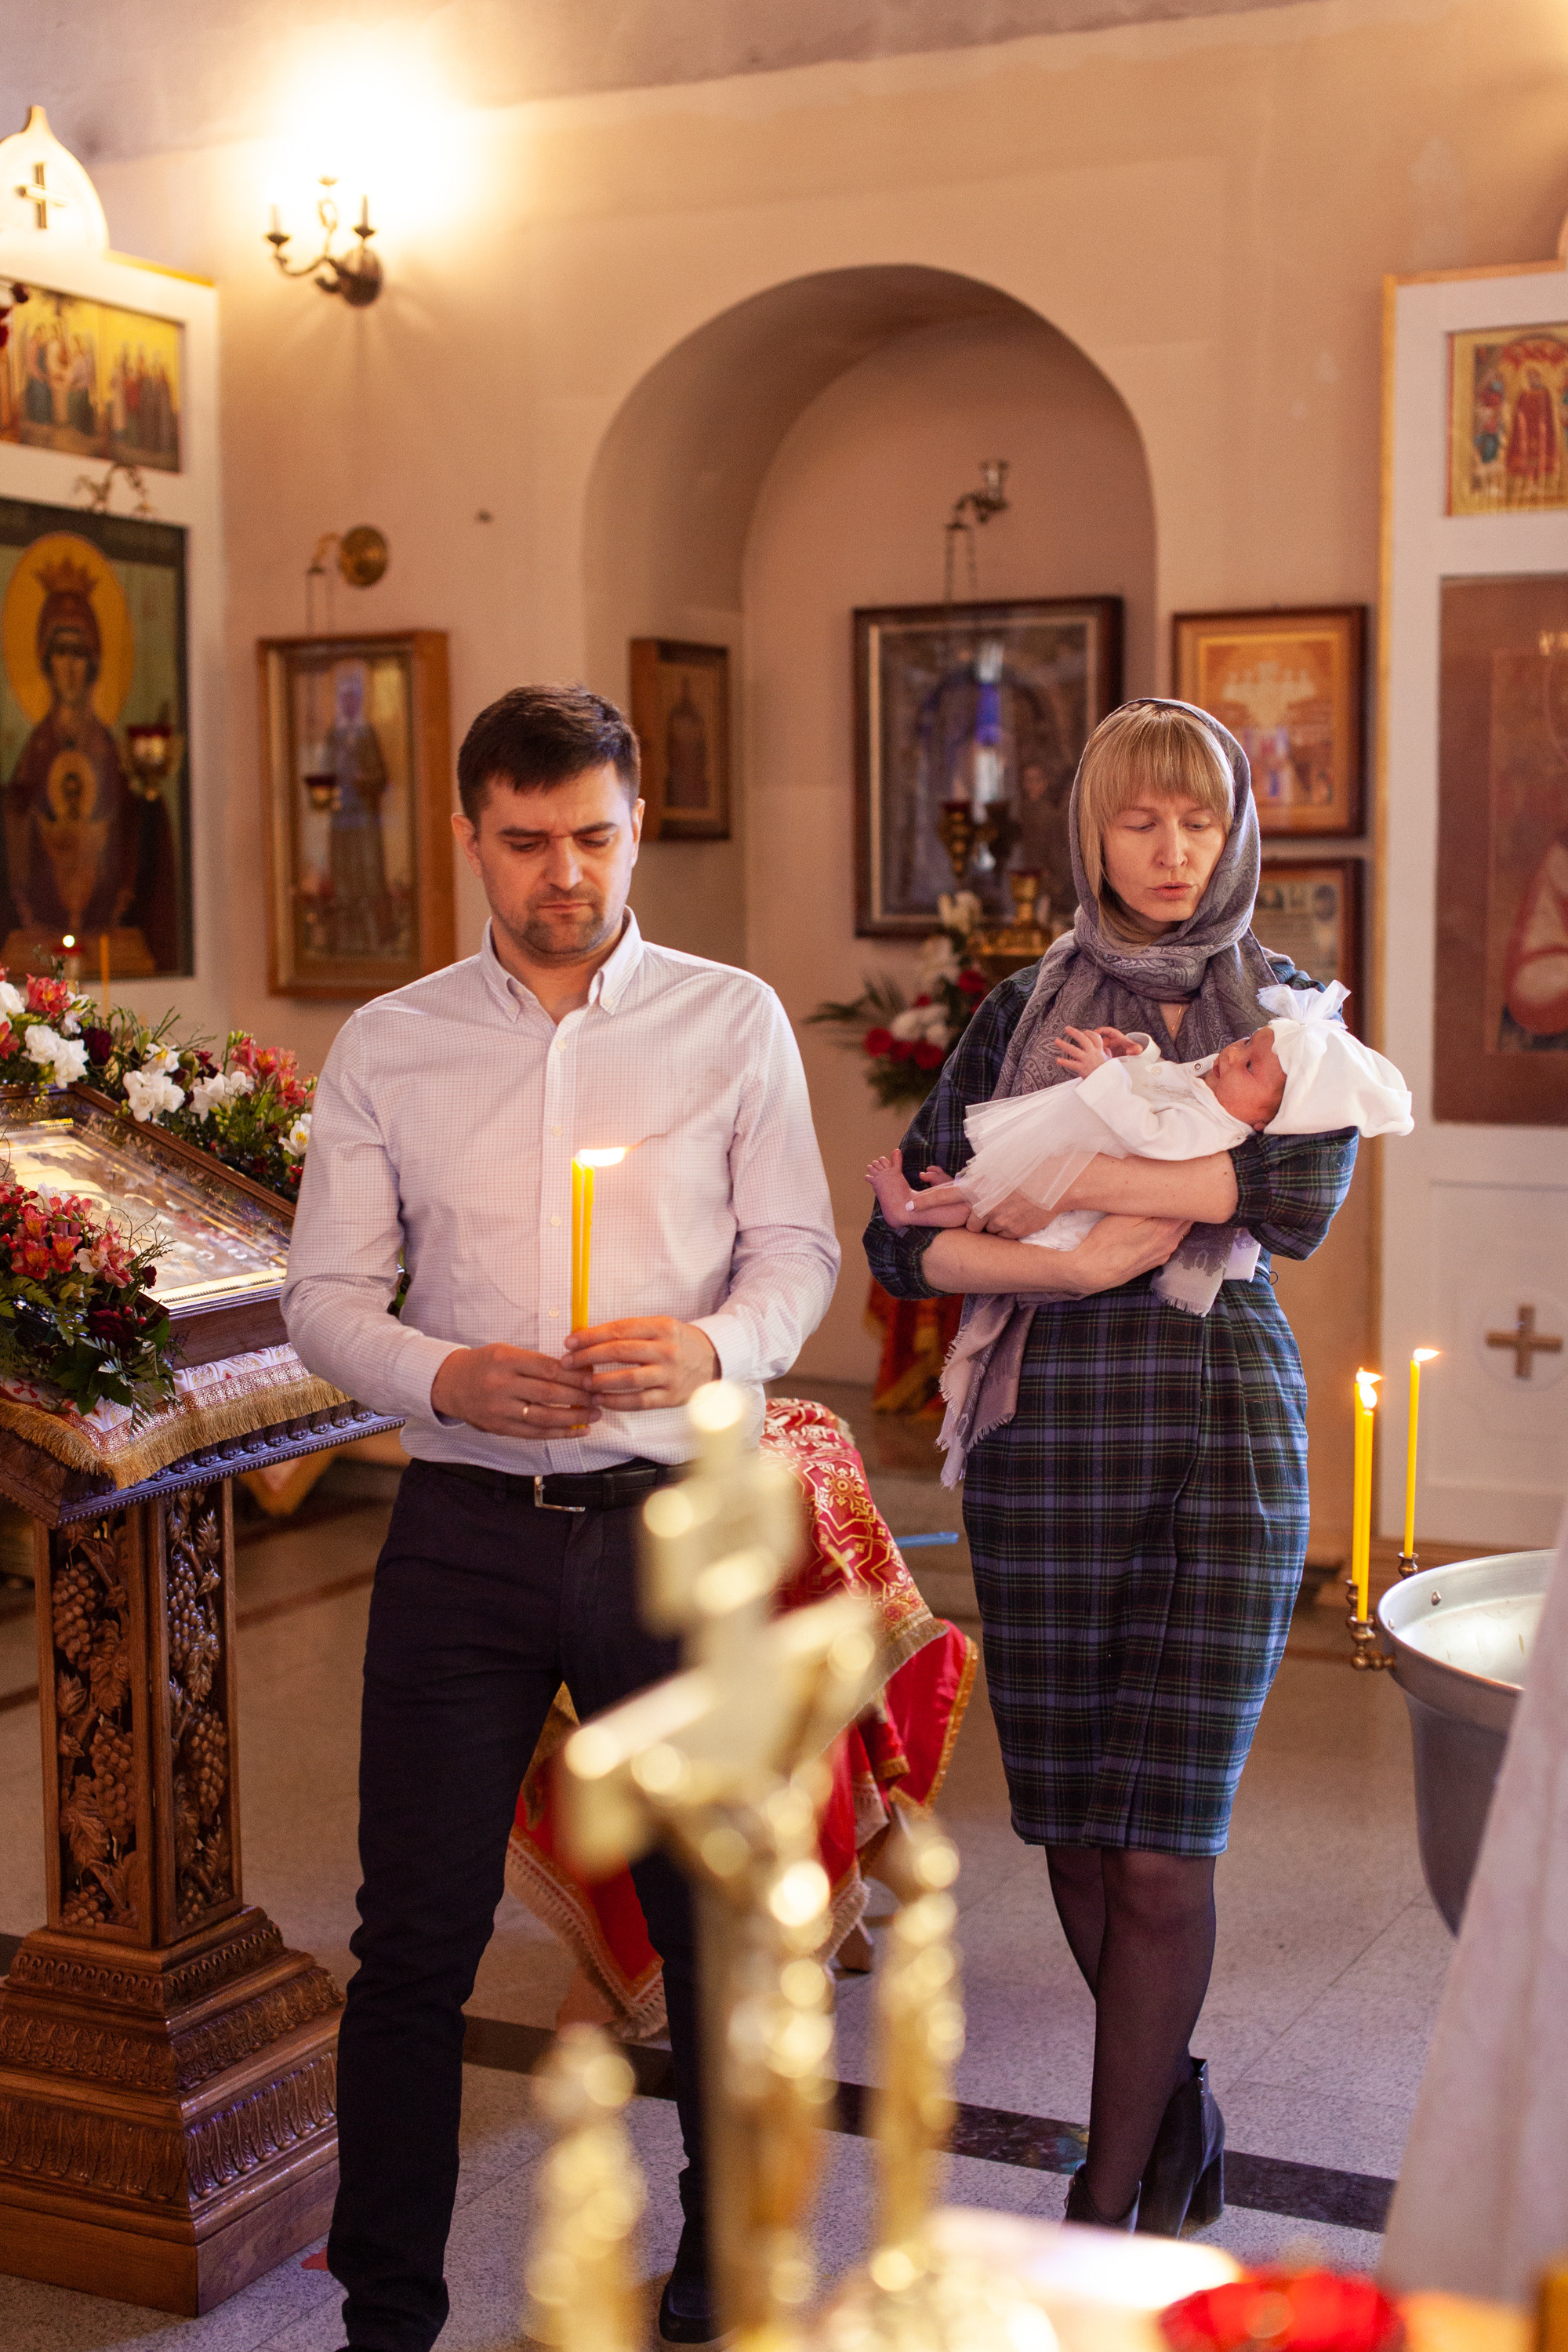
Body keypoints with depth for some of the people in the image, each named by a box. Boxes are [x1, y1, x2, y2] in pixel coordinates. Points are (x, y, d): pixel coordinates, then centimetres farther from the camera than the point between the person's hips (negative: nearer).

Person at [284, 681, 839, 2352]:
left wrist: (712, 1349, -16)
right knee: (415, 1934, 3)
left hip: (672, 1517, 0)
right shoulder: (385, 1048, 6)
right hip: (464, 1524, 0)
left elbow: (799, 1251, 5)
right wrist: (446, 1377, -15)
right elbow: (324, 1293, 5)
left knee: (716, 1915, 9)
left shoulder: (732, 1021, 5)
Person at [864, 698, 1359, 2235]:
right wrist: (1071, 1263, -15)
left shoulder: (1289, 1007, 7)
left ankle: (1109, 2205, 10)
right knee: (1074, 1831, 7)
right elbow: (900, 1241, 1)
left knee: (1163, 1848, -3)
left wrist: (1058, 1175, -13)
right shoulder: (1021, 1011, 9)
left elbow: (1302, 1199, -13)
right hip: (1048, 1429, 2)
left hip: (1224, 1429, -1)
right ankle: (1171, 2106, 33)